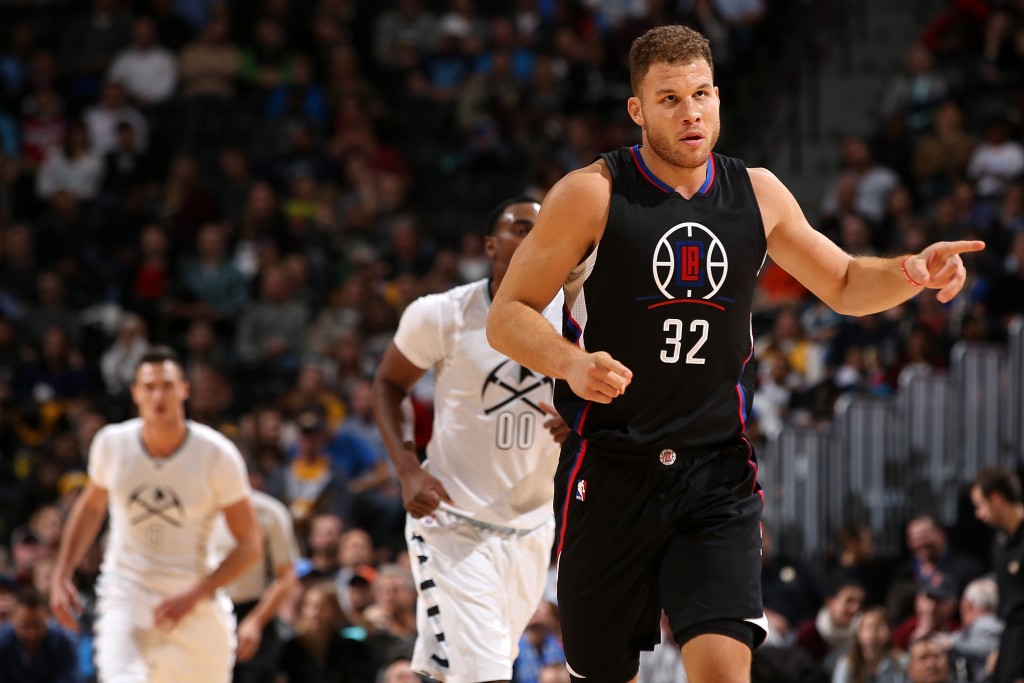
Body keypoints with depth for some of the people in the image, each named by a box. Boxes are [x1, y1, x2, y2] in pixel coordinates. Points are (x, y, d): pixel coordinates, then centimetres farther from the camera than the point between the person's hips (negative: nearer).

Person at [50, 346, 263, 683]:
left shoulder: (217, 455, -12)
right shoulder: (112, 444, -5)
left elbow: (250, 545, -8)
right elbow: (91, 506, 17)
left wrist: (193, 596, -18)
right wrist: (61, 576, 9)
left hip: (196, 606, 0)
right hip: (125, 598, 0)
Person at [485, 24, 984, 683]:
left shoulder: (756, 194, 6)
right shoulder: (591, 195, -7)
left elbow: (844, 284, 20)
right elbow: (507, 318, -5)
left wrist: (910, 273, -2)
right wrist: (570, 363, -25)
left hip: (717, 474, 2)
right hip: (611, 473, -2)